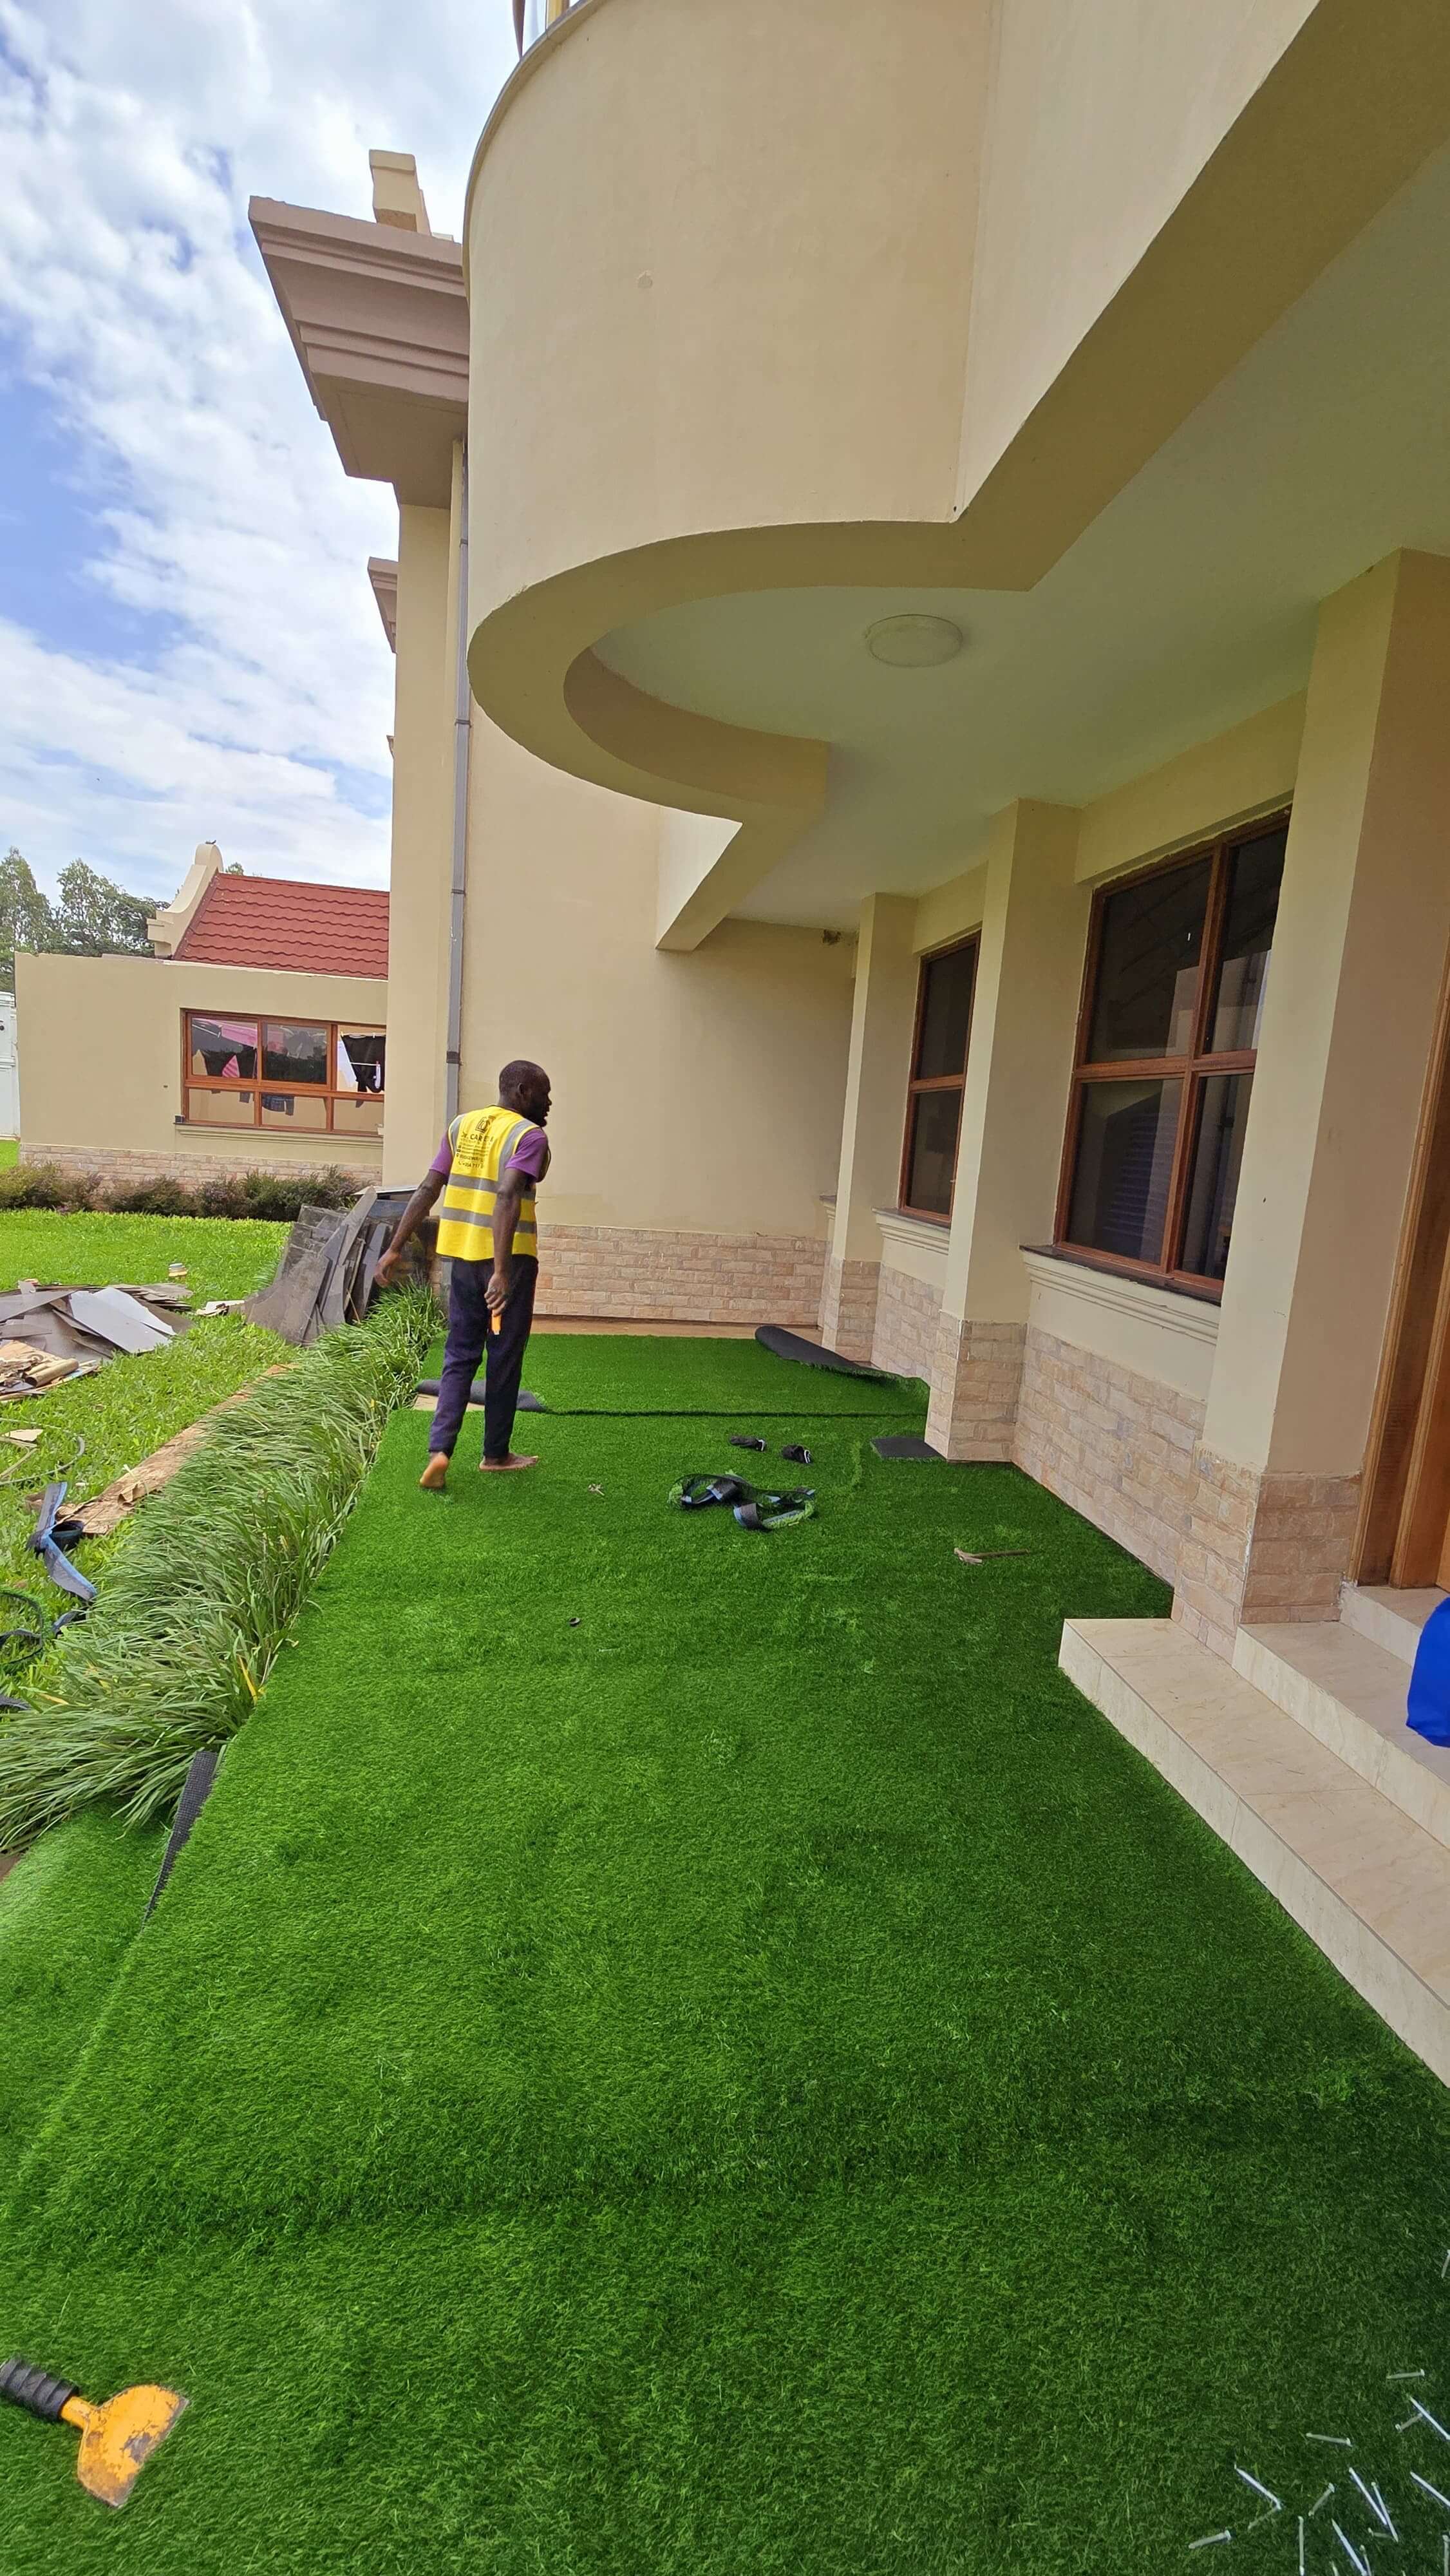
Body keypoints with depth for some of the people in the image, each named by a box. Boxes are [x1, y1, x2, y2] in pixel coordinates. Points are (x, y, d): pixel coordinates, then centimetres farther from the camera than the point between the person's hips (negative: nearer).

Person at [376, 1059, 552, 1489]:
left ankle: (439, 1450, 1)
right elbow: (507, 1197, -24)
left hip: (462, 1254, 6)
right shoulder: (529, 1136, -9)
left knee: (460, 1355, 14)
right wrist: (502, 1271, -30)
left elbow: (428, 1189, 7)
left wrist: (395, 1248, 10)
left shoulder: (463, 1125, 10)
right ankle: (495, 1454, 21)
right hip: (509, 1258, -5)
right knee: (504, 1358, 9)